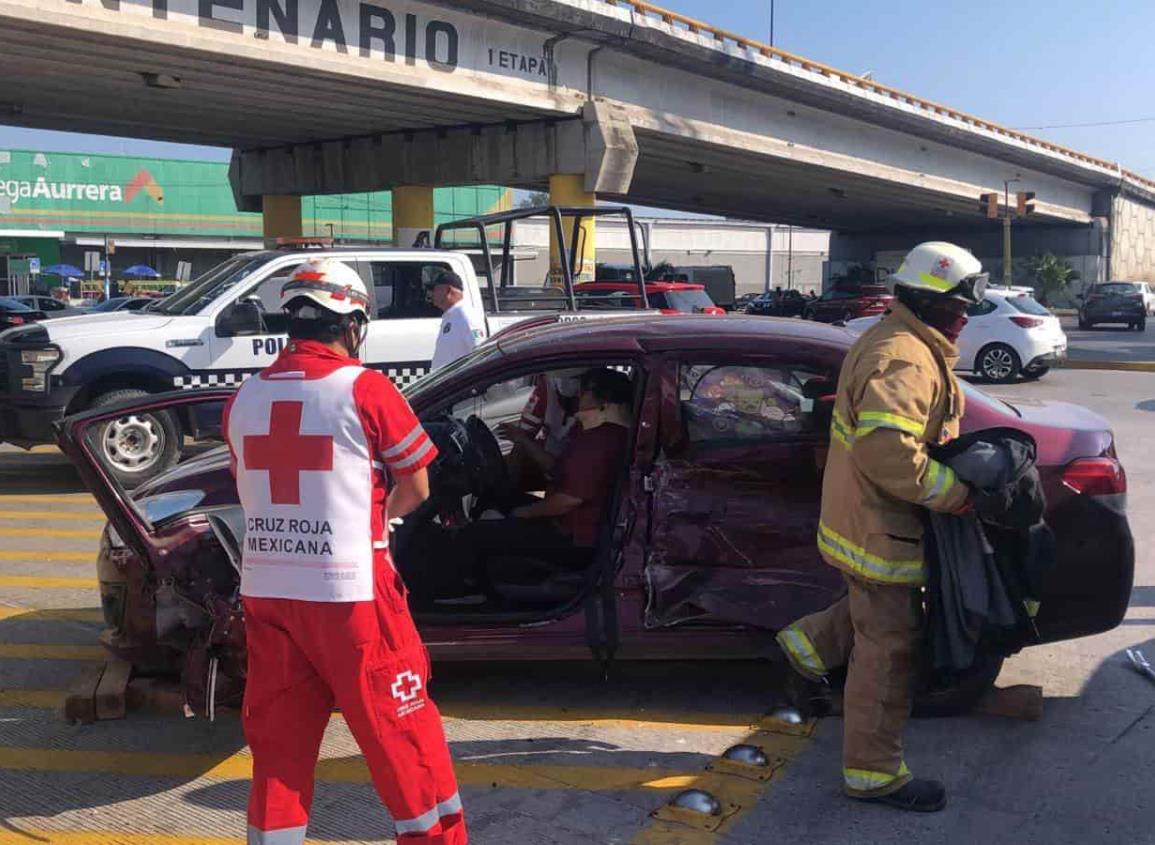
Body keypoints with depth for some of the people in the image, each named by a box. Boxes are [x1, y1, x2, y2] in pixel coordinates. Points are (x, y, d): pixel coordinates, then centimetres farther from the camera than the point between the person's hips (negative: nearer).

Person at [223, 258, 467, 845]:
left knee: (277, 741, 14)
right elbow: (415, 488, -2)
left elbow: (252, 490, 14)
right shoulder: (363, 388, -9)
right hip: (348, 592, -5)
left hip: (265, 592, 5)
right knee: (401, 732, 8)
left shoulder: (244, 398, 6)